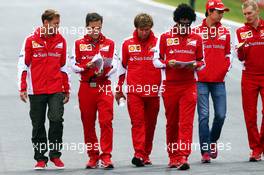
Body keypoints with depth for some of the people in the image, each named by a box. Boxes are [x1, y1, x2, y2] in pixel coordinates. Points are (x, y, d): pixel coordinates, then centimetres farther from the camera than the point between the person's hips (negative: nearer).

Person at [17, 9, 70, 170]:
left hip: (56, 90, 1)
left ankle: (55, 155, 0)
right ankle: (40, 158, 14)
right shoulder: (31, 40, 0)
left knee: (57, 119, -13)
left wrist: (67, 89, 14)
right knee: (38, 125, 5)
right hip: (36, 90, -1)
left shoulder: (61, 41, 7)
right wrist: (22, 88, -3)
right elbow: (23, 65, 1)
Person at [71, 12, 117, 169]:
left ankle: (106, 156, -11)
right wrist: (87, 66, -14)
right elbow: (74, 65, 4)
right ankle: (93, 157, 13)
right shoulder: (79, 44, 9)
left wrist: (104, 71, -15)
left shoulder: (109, 43, 9)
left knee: (106, 121, -11)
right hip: (86, 87, 1)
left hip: (104, 87, -1)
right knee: (88, 124, 4)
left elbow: (114, 66, 3)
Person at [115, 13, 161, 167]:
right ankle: (139, 154, -19)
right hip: (134, 90, -1)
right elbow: (122, 66, 15)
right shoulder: (128, 44, 7)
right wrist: (119, 89, 17)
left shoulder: (158, 43, 4)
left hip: (153, 90, 1)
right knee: (137, 121, -11)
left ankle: (146, 154, 16)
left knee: (150, 124, 6)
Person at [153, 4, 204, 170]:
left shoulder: (197, 39, 9)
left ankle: (183, 158, -17)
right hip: (170, 86, 0)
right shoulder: (165, 37, 5)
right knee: (172, 123, 8)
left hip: (189, 85, 0)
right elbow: (156, 60, 7)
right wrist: (168, 64, -13)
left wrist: (194, 65, -7)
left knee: (186, 123, -11)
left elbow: (202, 62, 15)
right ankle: (173, 157, 20)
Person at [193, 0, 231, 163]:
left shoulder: (225, 32, 10)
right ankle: (205, 151, -3)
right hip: (201, 80, -3)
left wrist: (226, 67, 3)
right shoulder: (196, 32, 0)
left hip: (219, 80, 3)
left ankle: (213, 141, 25)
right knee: (204, 115, -6)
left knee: (221, 115, -1)